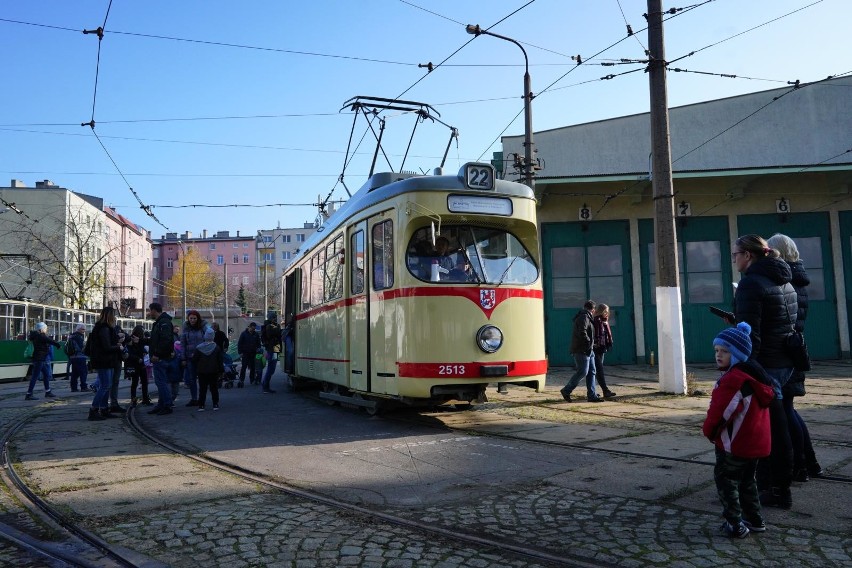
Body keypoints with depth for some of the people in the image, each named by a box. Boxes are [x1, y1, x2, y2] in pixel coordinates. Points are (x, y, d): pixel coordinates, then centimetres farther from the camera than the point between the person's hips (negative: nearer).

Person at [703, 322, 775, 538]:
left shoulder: (733, 379, -24)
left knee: (725, 480, 1)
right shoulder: (753, 375, 8)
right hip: (756, 443, 10)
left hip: (735, 444, -10)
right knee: (747, 480, 22)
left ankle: (735, 525, 3)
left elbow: (719, 411, -24)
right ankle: (754, 520, 31)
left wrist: (709, 430, -5)